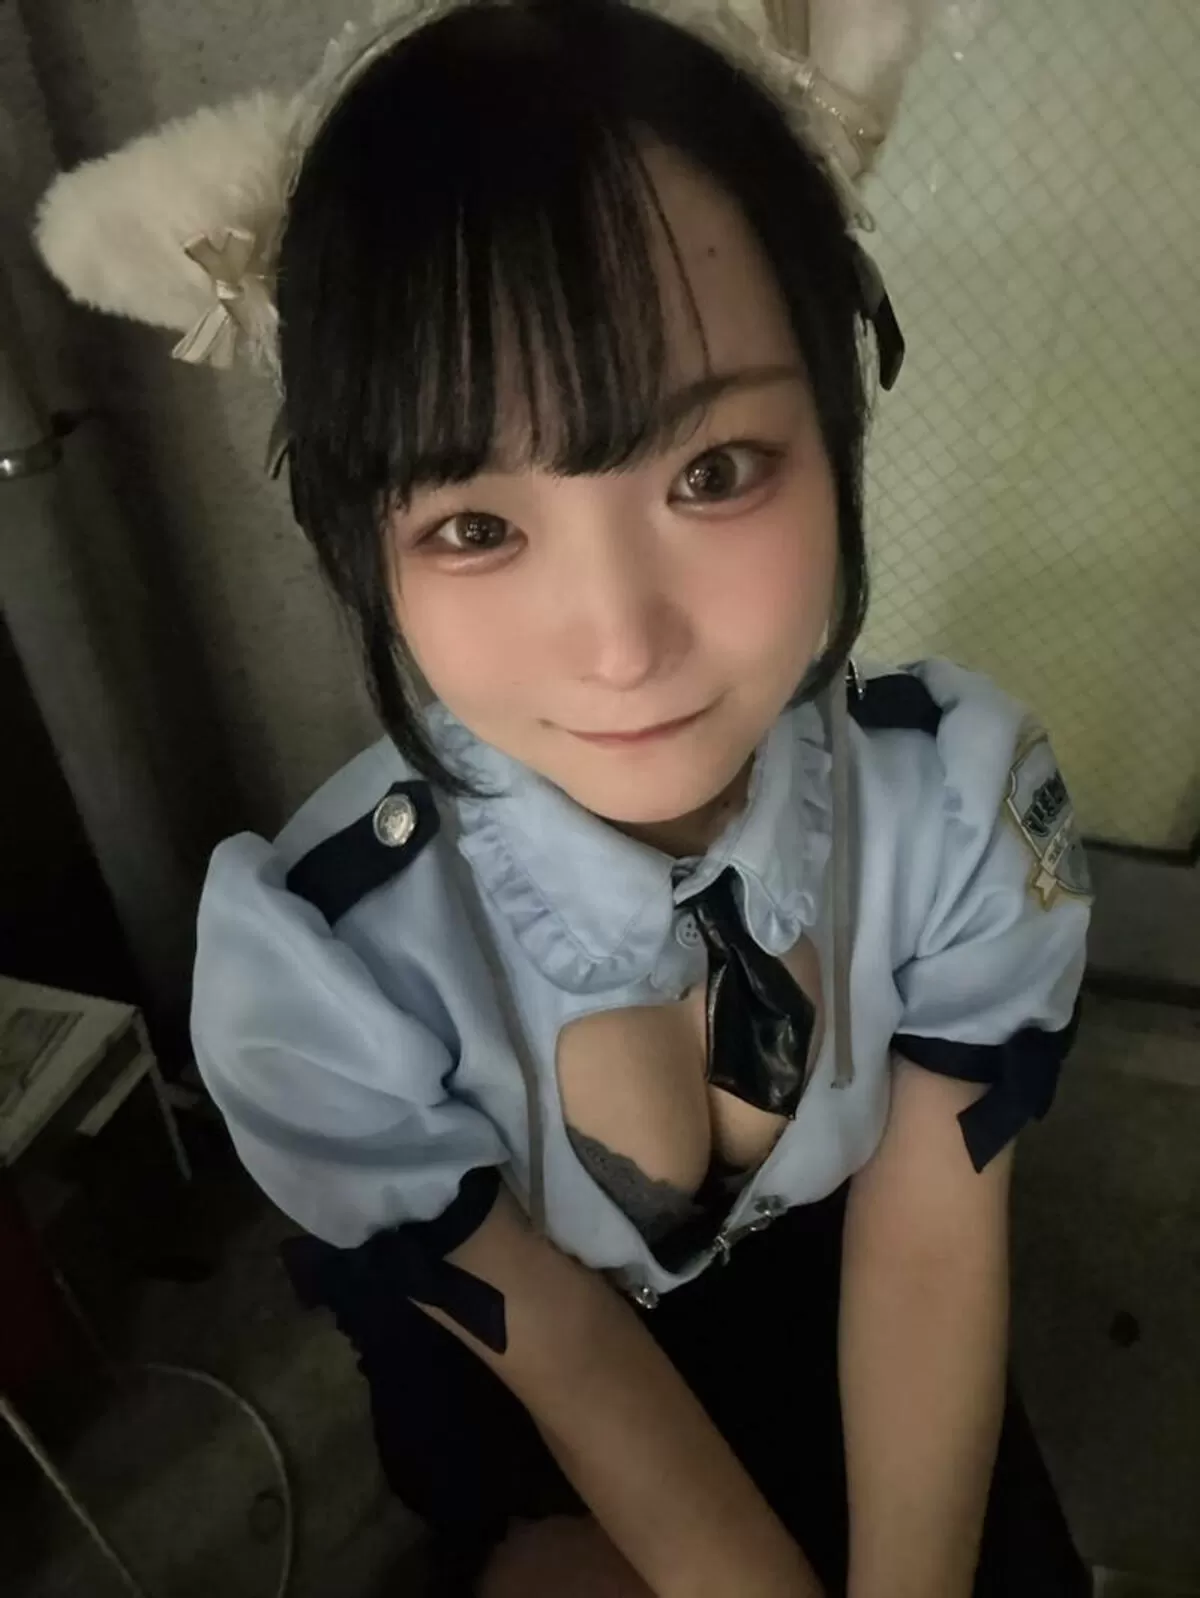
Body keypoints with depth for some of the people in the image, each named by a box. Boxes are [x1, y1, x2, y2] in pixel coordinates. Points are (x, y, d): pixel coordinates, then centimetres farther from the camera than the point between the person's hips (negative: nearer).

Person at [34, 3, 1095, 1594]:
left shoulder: (967, 790, -27)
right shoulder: (308, 960, -34)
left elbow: (930, 1242, -17)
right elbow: (557, 1344, -20)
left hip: (836, 1319, 2)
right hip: (519, 1390, -1)